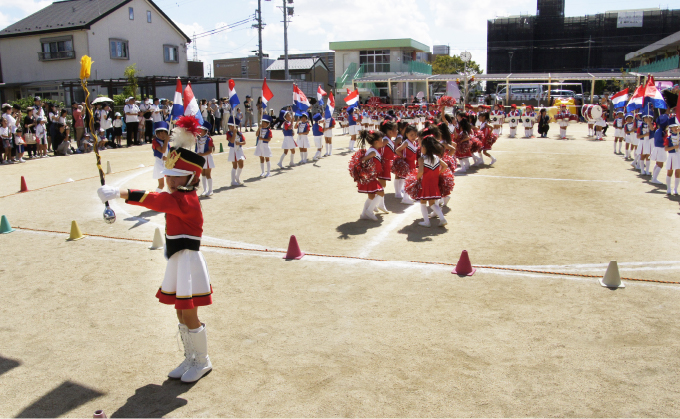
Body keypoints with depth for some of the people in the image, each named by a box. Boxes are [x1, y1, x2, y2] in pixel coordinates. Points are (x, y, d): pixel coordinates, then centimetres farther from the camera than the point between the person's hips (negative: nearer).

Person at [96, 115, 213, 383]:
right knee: (181, 314, 17)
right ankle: (190, 359, 32)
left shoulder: (185, 201, -22)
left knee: (189, 316, 1)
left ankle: (202, 362, 19)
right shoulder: (180, 198, 8)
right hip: (177, 261, 10)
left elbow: (156, 200, -35)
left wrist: (123, 194, -44)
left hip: (187, 261, -10)